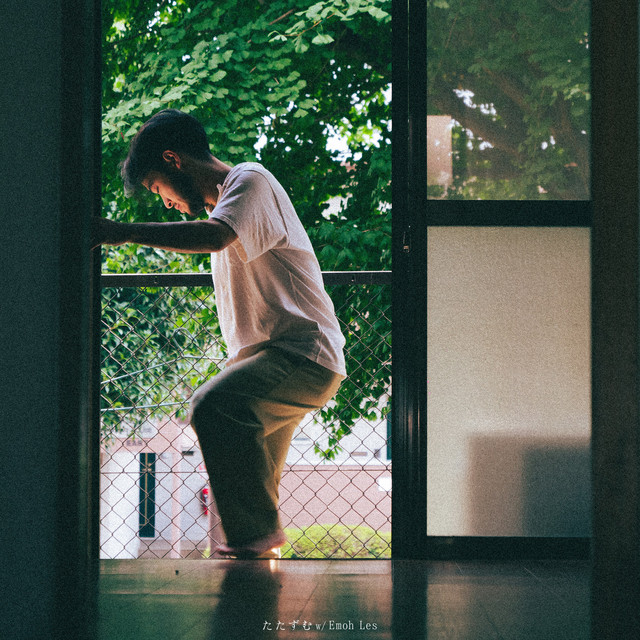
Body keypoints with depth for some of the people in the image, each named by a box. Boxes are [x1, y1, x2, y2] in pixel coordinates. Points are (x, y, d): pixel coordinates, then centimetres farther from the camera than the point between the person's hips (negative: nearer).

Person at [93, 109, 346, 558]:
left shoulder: (250, 180, -7)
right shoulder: (225, 201, 26)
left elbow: (214, 237, -29)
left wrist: (124, 231, -28)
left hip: (304, 355, -11)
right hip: (276, 360, 11)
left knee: (214, 407, -31)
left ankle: (256, 534, -24)